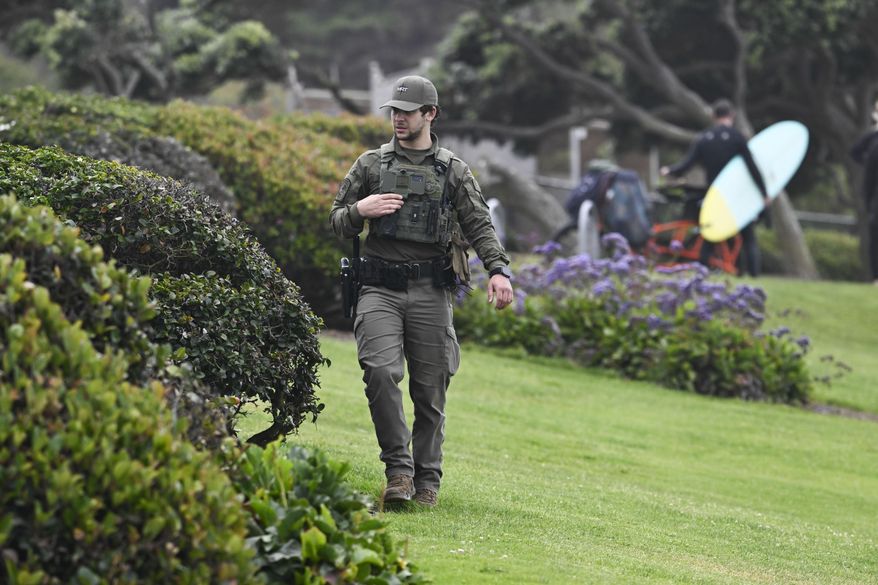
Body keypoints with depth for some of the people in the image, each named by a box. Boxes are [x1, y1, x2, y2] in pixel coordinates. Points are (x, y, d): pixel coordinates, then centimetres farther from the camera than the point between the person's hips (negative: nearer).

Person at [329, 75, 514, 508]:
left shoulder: (453, 172, 10)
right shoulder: (370, 164, 12)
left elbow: (479, 226, 4)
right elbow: (337, 223, 15)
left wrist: (499, 269, -13)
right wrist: (360, 210, -8)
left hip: (431, 293, 0)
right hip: (380, 289, 0)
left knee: (430, 391, 1)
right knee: (380, 371, -22)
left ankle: (427, 480, 12)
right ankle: (398, 467, -15)